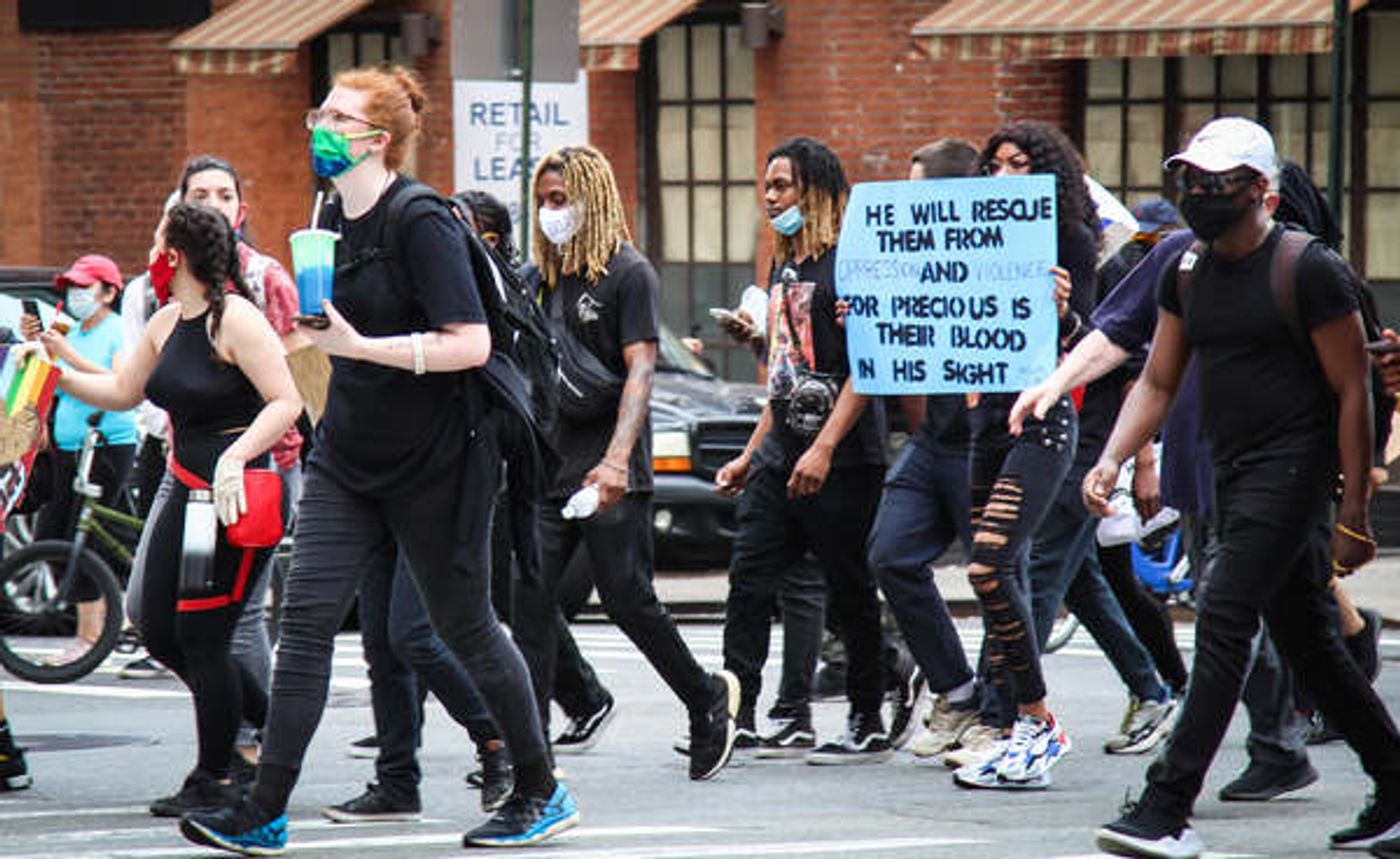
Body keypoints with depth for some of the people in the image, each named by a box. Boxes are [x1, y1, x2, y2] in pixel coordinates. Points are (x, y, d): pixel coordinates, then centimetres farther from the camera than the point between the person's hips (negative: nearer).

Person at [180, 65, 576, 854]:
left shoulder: (423, 222, -16)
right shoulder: (340, 220, 8)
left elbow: (471, 343, -23)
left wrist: (359, 346, -27)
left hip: (433, 463, -7)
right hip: (348, 459, 7)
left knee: (465, 627, 4)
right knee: (306, 617, -5)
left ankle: (542, 792, 21)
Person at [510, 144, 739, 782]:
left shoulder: (629, 274, -5)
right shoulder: (541, 278, 16)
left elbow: (639, 372, -14)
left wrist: (616, 459, -26)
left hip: (611, 473, -6)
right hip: (549, 466, 6)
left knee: (628, 601, -6)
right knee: (530, 598, -6)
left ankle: (709, 699, 17)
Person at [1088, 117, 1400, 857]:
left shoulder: (1310, 270, -12)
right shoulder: (1186, 274, 10)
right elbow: (1158, 383, 14)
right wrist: (1111, 460, -3)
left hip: (1292, 469, -8)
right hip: (1232, 475, 8)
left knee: (1223, 623, -15)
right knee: (1306, 639, 13)